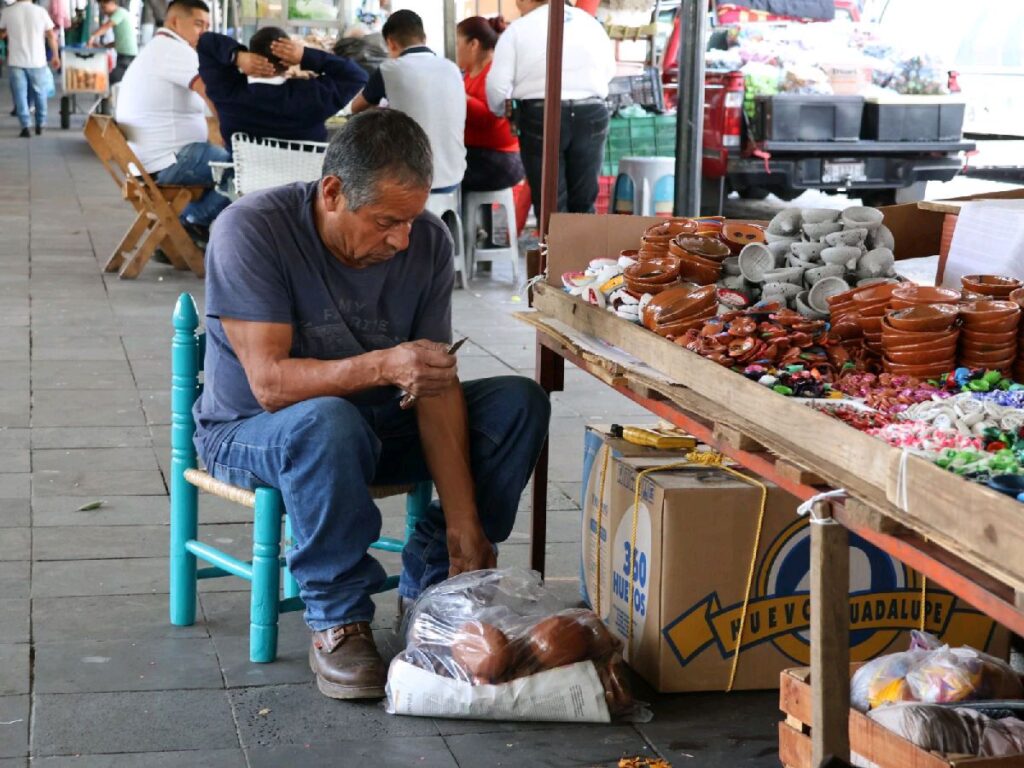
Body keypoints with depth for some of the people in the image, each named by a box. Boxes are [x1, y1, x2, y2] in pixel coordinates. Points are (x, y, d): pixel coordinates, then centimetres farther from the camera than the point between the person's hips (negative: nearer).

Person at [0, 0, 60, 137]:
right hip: (37, 61, 1)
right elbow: (51, 35, -1)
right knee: (39, 93, 15)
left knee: (20, 95, 3)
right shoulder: (40, 11, -5)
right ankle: (40, 124, 22)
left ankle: (26, 126, -7)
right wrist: (55, 56, 9)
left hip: (16, 61, 0)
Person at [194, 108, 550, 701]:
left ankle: (435, 587, -2)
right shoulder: (251, 230, -24)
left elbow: (437, 390, -13)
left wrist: (465, 529, -20)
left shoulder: (428, 241, -11)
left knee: (520, 403, -12)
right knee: (328, 421, -40)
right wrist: (381, 367, -47)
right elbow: (269, 382, -30)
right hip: (250, 432, -5)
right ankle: (337, 622, -23)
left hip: (378, 427, 5)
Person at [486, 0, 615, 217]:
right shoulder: (590, 22, 13)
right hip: (592, 115, 4)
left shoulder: (518, 29, -2)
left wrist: (501, 112, 12)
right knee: (584, 203, 13)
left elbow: (497, 85, -8)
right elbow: (609, 70, 23)